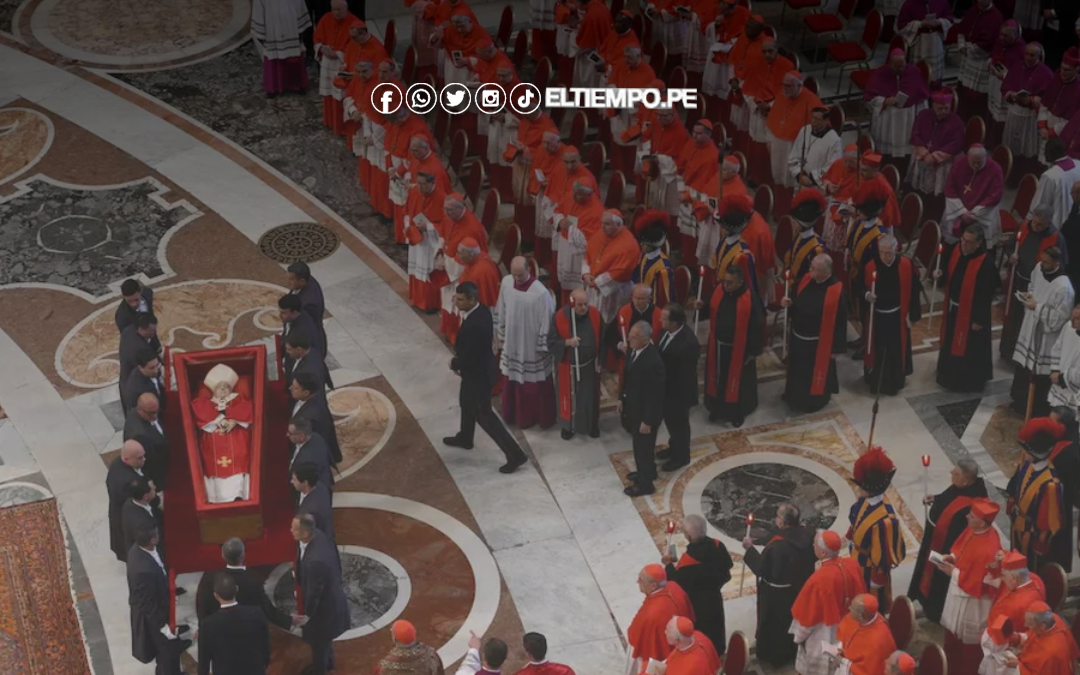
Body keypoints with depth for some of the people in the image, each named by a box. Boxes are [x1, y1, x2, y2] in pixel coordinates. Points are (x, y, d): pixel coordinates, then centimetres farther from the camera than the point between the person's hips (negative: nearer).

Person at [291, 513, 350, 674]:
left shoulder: (315, 560, -44)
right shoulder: (317, 535, -18)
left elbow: (314, 591, -28)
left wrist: (307, 614, -11)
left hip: (323, 604, -8)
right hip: (330, 595, 8)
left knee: (317, 640, 21)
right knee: (323, 637, 34)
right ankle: (326, 662, 59)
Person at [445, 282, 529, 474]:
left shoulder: (474, 324, -37)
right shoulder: (481, 310, -6)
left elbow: (469, 358, -28)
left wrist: (454, 364, -9)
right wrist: (459, 358, -1)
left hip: (478, 373, -10)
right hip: (478, 367, 10)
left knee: (483, 414, 4)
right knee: (466, 402, 30)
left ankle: (515, 454, 10)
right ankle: (465, 438, 55)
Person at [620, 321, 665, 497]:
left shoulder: (653, 361, -34)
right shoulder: (633, 349, -9)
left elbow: (655, 395, -26)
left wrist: (647, 421, -19)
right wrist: (622, 398, 14)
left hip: (646, 411, -8)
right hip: (633, 405, 8)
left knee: (643, 446, 12)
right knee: (640, 444, 27)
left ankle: (645, 484, 32)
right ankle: (646, 471, 51)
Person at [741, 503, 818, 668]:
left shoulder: (776, 545, -35)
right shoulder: (808, 534, -16)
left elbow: (761, 567, -24)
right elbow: (813, 558, 3)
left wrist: (749, 548, -13)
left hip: (778, 595, -6)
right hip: (801, 589, 6)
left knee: (777, 624, 18)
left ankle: (776, 656, 36)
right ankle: (794, 651, 47)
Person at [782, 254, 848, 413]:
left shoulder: (836, 291, -28)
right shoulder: (806, 280, -8)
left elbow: (840, 321, -20)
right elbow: (797, 301, 9)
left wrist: (836, 347, -15)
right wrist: (789, 303, -16)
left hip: (818, 343, -6)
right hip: (798, 338, 6)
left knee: (815, 374, 16)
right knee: (797, 371, 25)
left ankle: (814, 400, 40)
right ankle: (795, 396, 48)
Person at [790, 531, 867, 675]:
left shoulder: (819, 579, -35)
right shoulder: (852, 565, -18)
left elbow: (807, 613, -20)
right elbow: (860, 595, 0)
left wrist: (799, 635, -3)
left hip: (823, 636, -5)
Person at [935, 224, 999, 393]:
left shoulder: (986, 263, -28)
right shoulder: (957, 250, -6)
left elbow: (986, 294, -22)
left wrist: (979, 319, -18)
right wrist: (941, 274, -11)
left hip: (971, 313, -8)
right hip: (952, 308, 8)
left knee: (969, 348, 10)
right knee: (950, 343, 24)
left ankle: (969, 381, 29)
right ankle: (950, 376, 44)